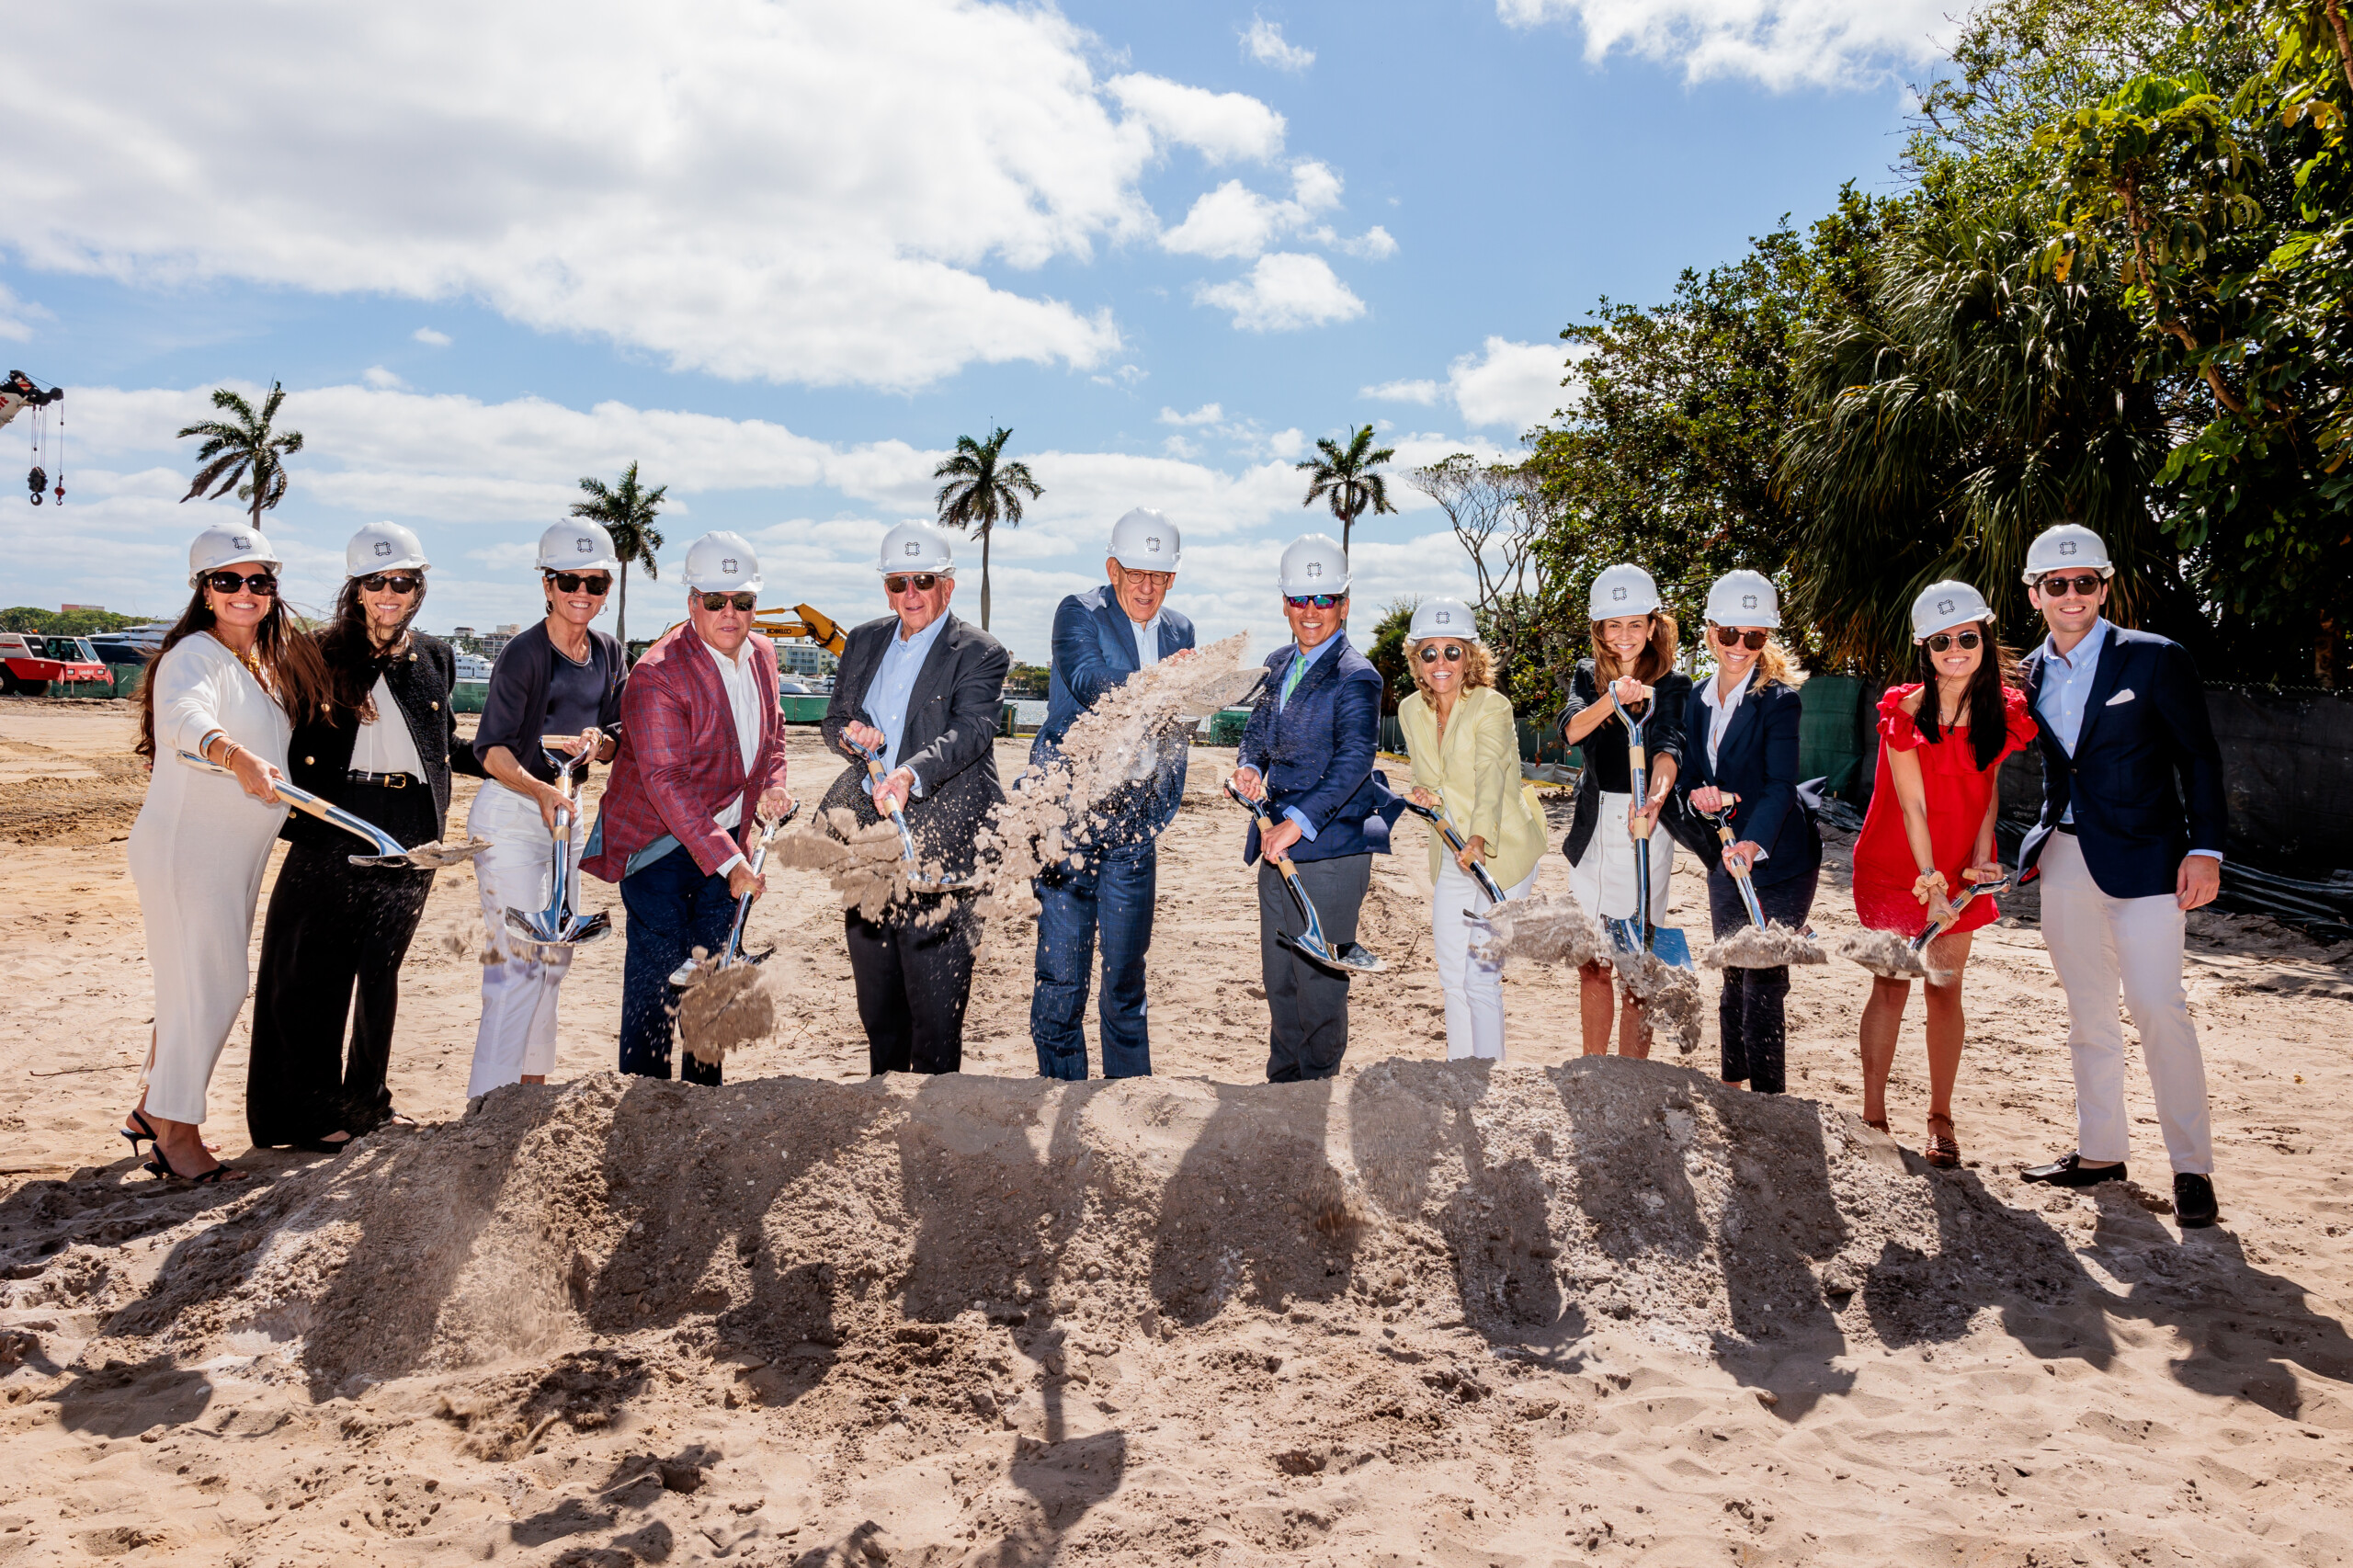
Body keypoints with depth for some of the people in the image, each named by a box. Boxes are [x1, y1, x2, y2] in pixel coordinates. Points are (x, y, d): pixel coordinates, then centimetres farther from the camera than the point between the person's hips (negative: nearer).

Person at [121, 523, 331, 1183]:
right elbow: (185, 717, -38)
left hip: (236, 852, 9)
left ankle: (152, 1109, 32)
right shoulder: (194, 656, -16)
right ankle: (175, 1135, 7)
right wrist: (237, 756, -56)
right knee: (208, 987, -6)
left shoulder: (272, 662, 10)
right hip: (184, 845, -8)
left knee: (200, 985, 17)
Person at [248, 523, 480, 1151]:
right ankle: (311, 1111, 13)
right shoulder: (322, 654, 2)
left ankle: (366, 1099, 22)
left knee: (381, 967, 10)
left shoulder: (434, 658, 11)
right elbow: (293, 740, 0)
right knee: (318, 969, 2)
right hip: (333, 828, -2)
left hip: (411, 833, 3)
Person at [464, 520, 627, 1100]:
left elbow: (616, 740, 11)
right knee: (518, 961, -13)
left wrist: (599, 742, -12)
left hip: (566, 812, 8)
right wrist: (539, 789, -34)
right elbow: (491, 748, -18)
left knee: (555, 958, 13)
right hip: (510, 817, -7)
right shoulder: (523, 653, -15)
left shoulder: (610, 654, 6)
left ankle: (530, 1087, 26)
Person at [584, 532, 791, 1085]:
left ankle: (704, 1091, 24)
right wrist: (727, 861, -32)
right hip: (657, 839, -6)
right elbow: (665, 782, -27)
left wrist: (772, 784, 1)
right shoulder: (657, 675, -22)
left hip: (726, 839, 7)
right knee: (658, 968, -7)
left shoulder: (762, 654, 2)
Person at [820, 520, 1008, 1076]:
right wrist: (848, 734, -6)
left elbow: (970, 731, -19)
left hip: (938, 840, -6)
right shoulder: (865, 641, 14)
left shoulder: (980, 653, -5)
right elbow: (833, 718, 19)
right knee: (876, 1000, 17)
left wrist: (911, 773, -38)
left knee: (936, 1002, -4)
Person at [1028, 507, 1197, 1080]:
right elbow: (1091, 683, -22)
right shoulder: (1078, 613, -3)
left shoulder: (1179, 630, 13)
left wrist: (1163, 810, 14)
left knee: (1126, 970, 10)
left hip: (1136, 821, 4)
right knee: (1062, 968, -2)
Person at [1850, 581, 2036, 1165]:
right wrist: (1930, 883, -22)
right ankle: (1873, 1115, 5)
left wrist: (1980, 855, -5)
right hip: (1897, 861, -3)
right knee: (1891, 983, -1)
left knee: (1946, 986, 6)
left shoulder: (2006, 708, -4)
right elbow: (1912, 804, -17)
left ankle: (1940, 1118, 16)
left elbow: (1994, 783, 6)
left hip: (1962, 863, 3)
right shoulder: (1906, 711, -15)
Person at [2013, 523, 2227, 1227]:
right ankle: (2100, 1151, 22)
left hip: (2141, 857, -5)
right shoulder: (2030, 674, 9)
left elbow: (2200, 760, -4)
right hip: (2064, 859, 5)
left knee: (2158, 1007, -8)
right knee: (2088, 1013, 12)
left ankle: (2192, 1167, 2)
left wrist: (2205, 850, -11)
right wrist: (2037, 841, 4)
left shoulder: (2155, 659, -5)